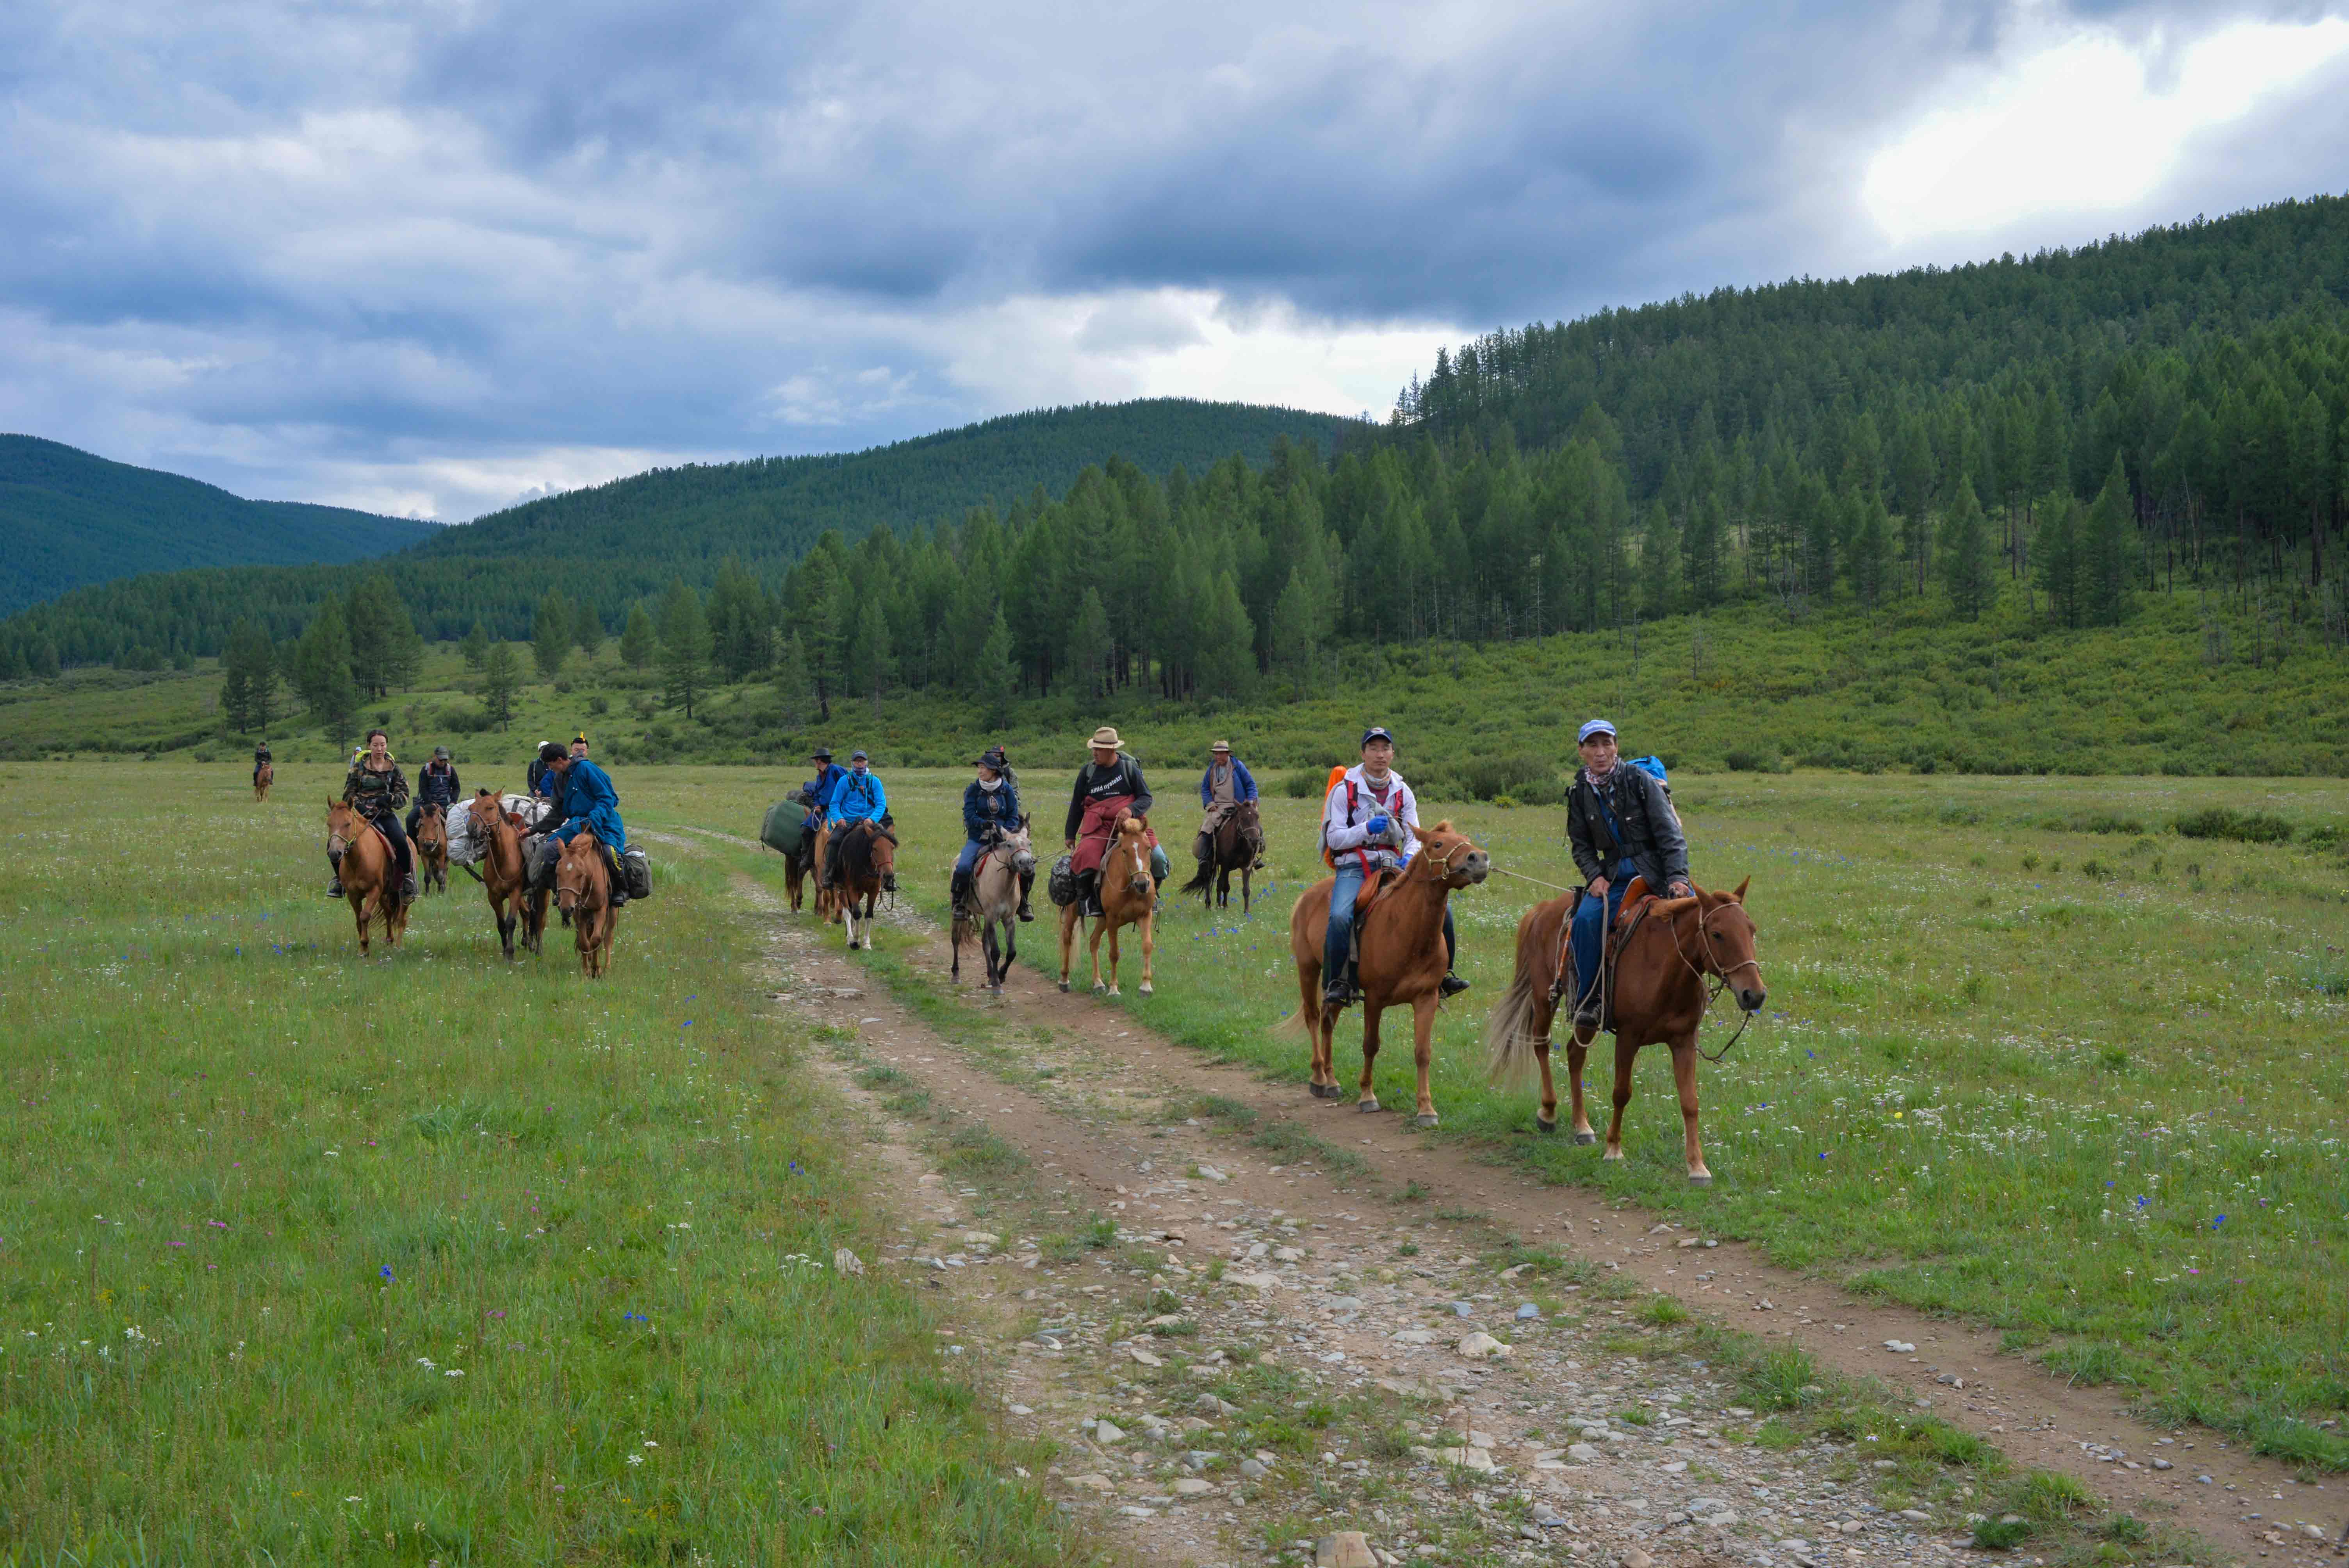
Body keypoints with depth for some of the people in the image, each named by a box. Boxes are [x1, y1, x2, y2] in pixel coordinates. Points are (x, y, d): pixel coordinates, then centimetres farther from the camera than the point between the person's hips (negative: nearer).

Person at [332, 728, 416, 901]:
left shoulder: (393, 769, 8)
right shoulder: (359, 767, 7)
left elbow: (404, 794, 5)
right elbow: (349, 793, 6)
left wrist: (389, 799, -16)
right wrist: (359, 806, -13)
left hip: (385, 814, -1)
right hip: (361, 813, 1)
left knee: (401, 842, -30)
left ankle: (408, 878, -8)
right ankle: (339, 878, 8)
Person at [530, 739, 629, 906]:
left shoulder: (586, 768, -13)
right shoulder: (559, 778, 12)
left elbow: (606, 798, -15)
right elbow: (558, 811, 22)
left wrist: (593, 819, -28)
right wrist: (537, 829, 18)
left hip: (603, 822, -8)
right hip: (577, 823, 8)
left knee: (609, 851, -34)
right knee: (549, 848, -8)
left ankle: (622, 890, -11)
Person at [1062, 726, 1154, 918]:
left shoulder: (1129, 768, 3)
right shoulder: (1087, 772, 7)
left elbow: (1146, 798, 4)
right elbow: (1076, 805, 17)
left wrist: (1131, 810, -18)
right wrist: (1070, 834, 21)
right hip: (1098, 825, 0)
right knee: (1086, 854, -29)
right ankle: (1087, 898, -13)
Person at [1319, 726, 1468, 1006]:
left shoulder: (1403, 793, 10)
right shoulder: (1345, 790, -2)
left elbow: (1414, 836, 8)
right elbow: (1334, 838, -5)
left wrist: (1409, 857, -15)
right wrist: (1367, 829, -21)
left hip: (1393, 864, 4)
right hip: (1354, 867, -4)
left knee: (1441, 905, -10)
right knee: (1339, 916, -32)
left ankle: (1444, 974, 6)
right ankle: (1336, 983, -16)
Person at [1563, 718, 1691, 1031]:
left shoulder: (1640, 780, -5)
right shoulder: (1580, 792, 6)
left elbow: (1669, 833, -7)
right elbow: (1581, 845, 13)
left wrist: (1677, 877, -19)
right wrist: (1595, 876, -6)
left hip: (1656, 873, -2)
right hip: (1614, 878, 2)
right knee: (1586, 918, -26)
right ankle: (1587, 1000, -15)